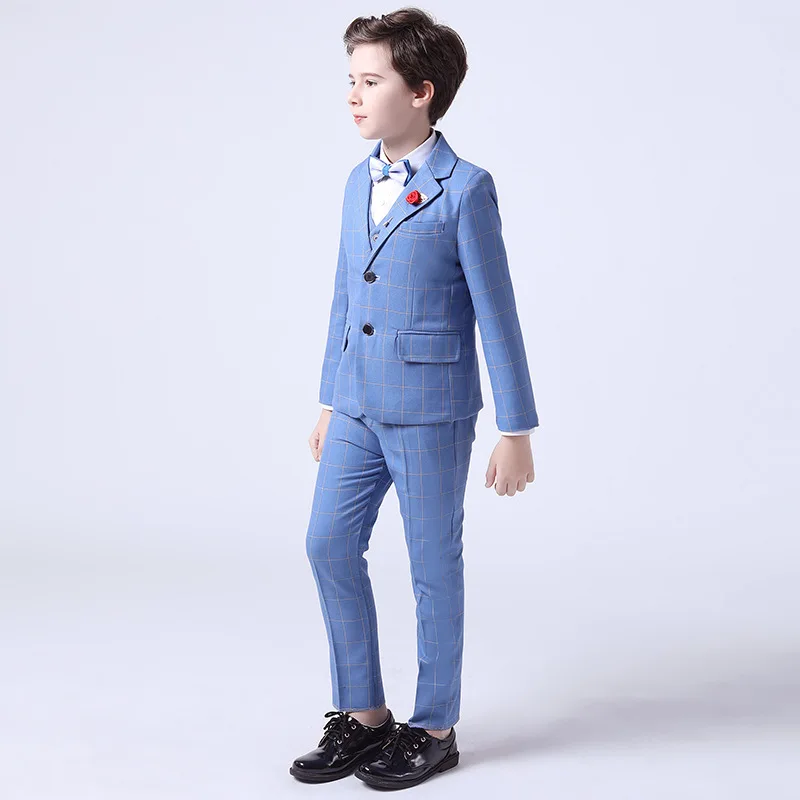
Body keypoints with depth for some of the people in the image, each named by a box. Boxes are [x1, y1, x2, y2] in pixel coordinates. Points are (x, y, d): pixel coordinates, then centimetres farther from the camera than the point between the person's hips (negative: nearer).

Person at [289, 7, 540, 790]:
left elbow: (497, 315, -10)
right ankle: (363, 715, 23)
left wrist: (516, 432, -10)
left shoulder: (464, 189, -11)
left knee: (433, 566, 5)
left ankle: (433, 729, 22)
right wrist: (329, 401, 18)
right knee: (329, 545, 6)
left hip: (430, 412, -6)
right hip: (358, 408, 7)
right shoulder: (359, 182, 9)